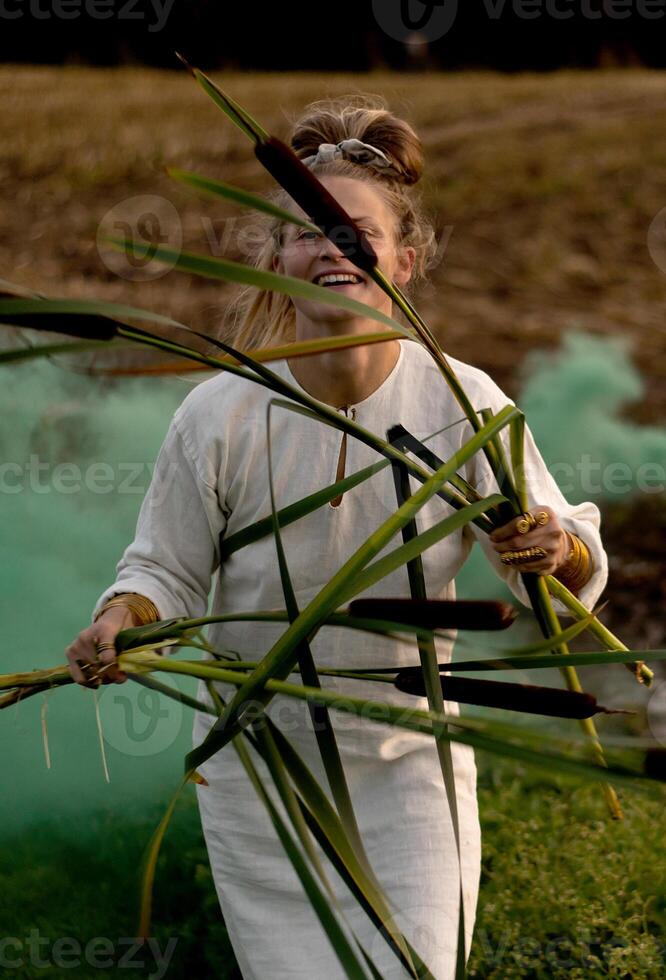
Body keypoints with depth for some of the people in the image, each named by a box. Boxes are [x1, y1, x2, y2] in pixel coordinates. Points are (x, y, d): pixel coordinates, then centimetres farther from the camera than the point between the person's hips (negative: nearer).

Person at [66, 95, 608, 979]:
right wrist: (123, 616, -23)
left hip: (408, 765, 0)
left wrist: (557, 551, -30)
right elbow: (167, 570, -2)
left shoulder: (463, 403, -14)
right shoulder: (218, 416, -15)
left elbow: (578, 574, -8)